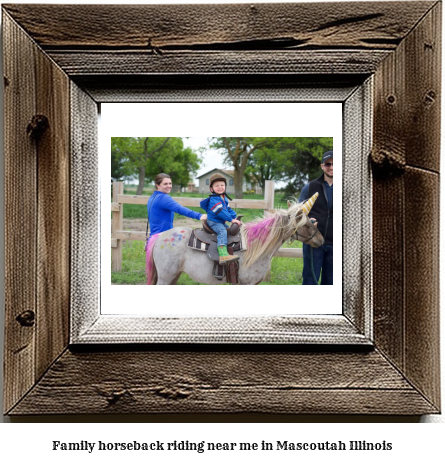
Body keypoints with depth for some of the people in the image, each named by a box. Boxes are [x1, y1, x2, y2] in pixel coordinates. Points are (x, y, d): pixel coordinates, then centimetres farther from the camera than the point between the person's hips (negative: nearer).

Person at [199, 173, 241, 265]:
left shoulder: (224, 198, 14)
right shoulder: (213, 200, -18)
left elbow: (228, 209, 20)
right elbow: (220, 212, -25)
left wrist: (235, 217, 6)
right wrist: (231, 219, -24)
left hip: (221, 222, 10)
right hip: (213, 222, -10)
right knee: (222, 231, -31)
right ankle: (223, 255, -50)